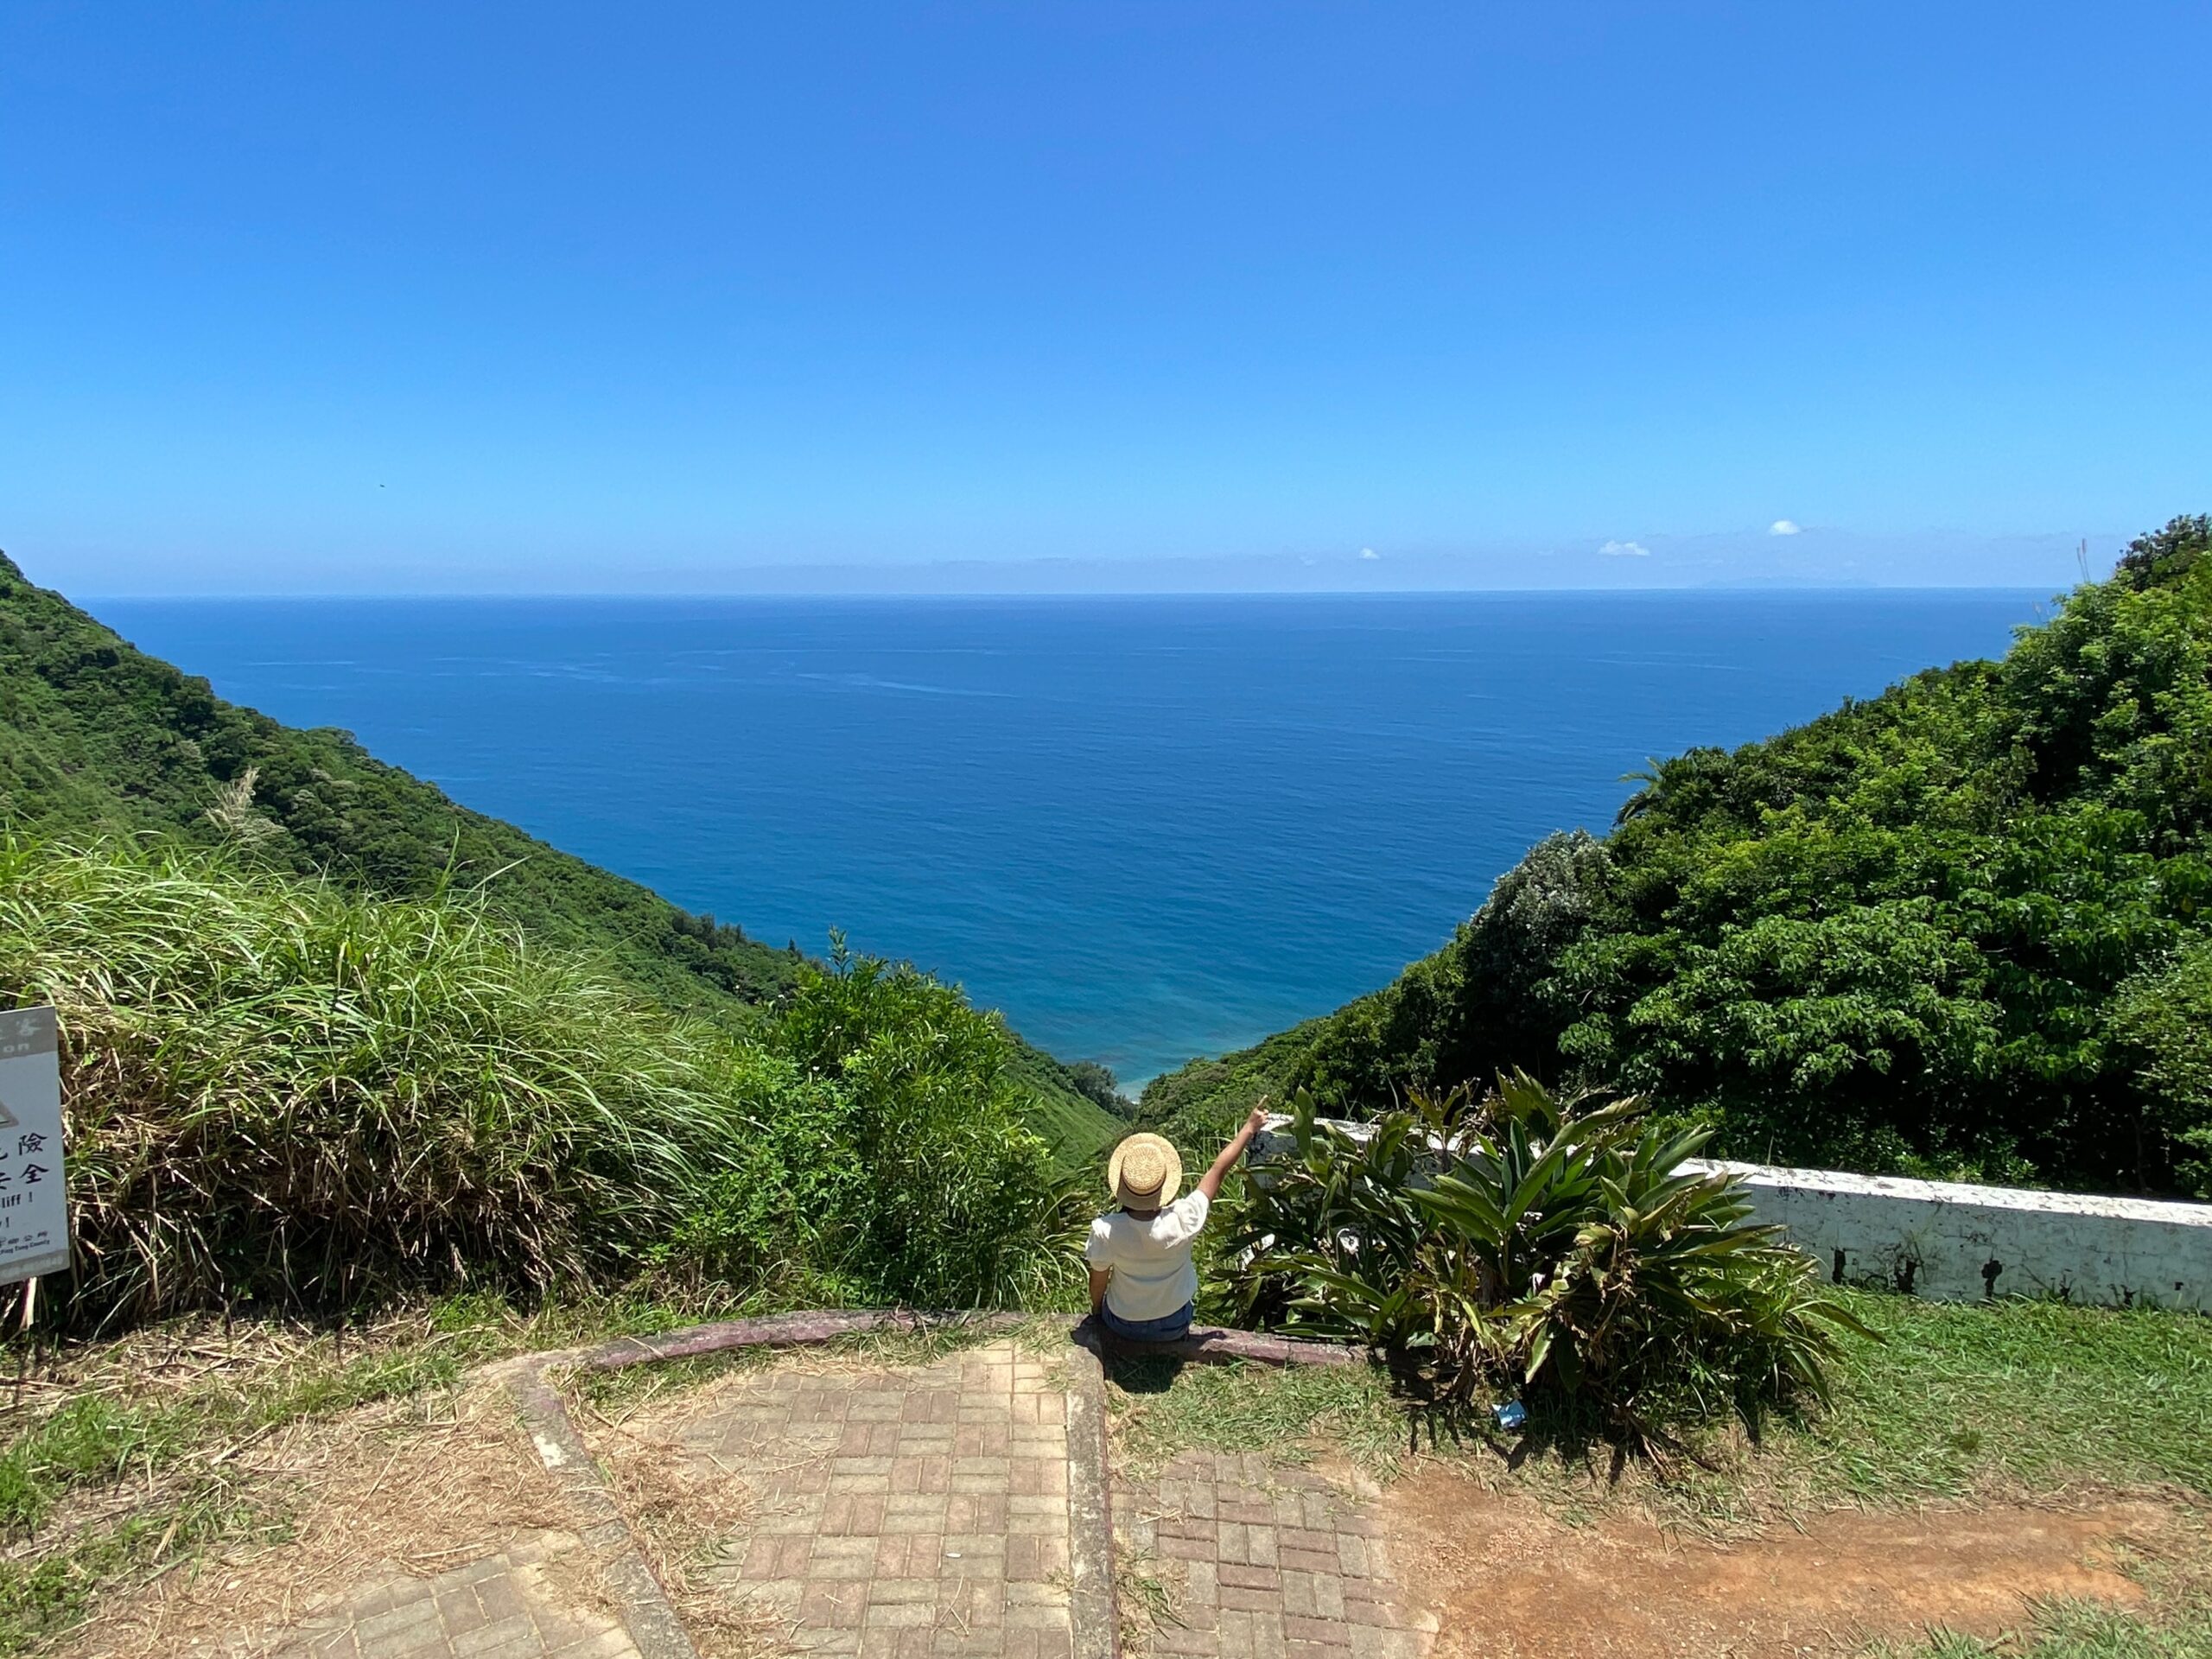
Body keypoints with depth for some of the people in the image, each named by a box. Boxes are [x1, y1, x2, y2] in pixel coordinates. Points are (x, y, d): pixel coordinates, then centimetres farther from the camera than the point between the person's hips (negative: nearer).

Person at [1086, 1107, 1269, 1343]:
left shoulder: (1105, 1231, -34)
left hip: (1123, 1326, -1)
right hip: (1174, 1326, 1)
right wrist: (1250, 1127, -5)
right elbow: (1218, 1171, -19)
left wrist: (1096, 1310, 8)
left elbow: (1098, 1283, -15)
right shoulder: (1183, 1221, -34)